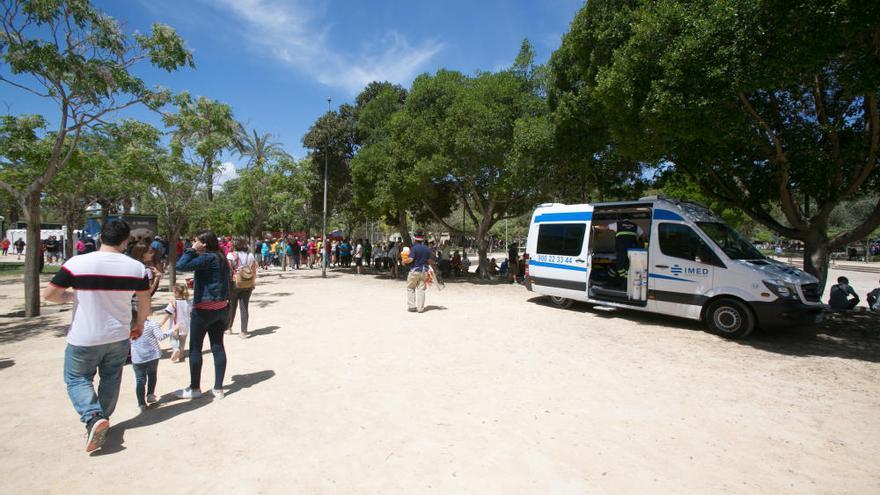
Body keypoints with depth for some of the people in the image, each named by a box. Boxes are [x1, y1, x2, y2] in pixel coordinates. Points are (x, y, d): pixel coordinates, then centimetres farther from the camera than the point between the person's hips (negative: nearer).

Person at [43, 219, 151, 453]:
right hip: (119, 337, 2)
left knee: (77, 379, 15)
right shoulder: (136, 267, -8)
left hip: (84, 339, -2)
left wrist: (71, 296, 12)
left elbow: (49, 294, -8)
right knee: (111, 379, 20)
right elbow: (145, 301, 2)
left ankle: (93, 417, -4)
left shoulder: (77, 263, -15)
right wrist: (139, 323, 19)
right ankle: (102, 419, 32)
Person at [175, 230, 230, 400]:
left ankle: (195, 388, 19)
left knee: (195, 348, 7)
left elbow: (181, 266, -22)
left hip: (204, 309, -8)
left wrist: (192, 250, -11)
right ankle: (218, 388, 16)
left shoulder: (207, 258, -16)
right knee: (218, 347, 10)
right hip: (221, 307, 8)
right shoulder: (221, 258, 11)